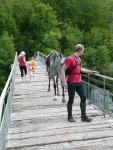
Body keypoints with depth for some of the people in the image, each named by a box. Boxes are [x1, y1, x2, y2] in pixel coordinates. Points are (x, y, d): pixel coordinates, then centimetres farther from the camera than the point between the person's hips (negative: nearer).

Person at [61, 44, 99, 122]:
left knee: (83, 98, 6)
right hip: (71, 83, -8)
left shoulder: (79, 59, 11)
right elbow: (62, 70, -15)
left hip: (79, 82, 8)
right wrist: (64, 82, -21)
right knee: (71, 100, 3)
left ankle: (84, 116, 13)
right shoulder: (70, 58, -14)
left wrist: (91, 71, 27)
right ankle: (70, 116, 20)